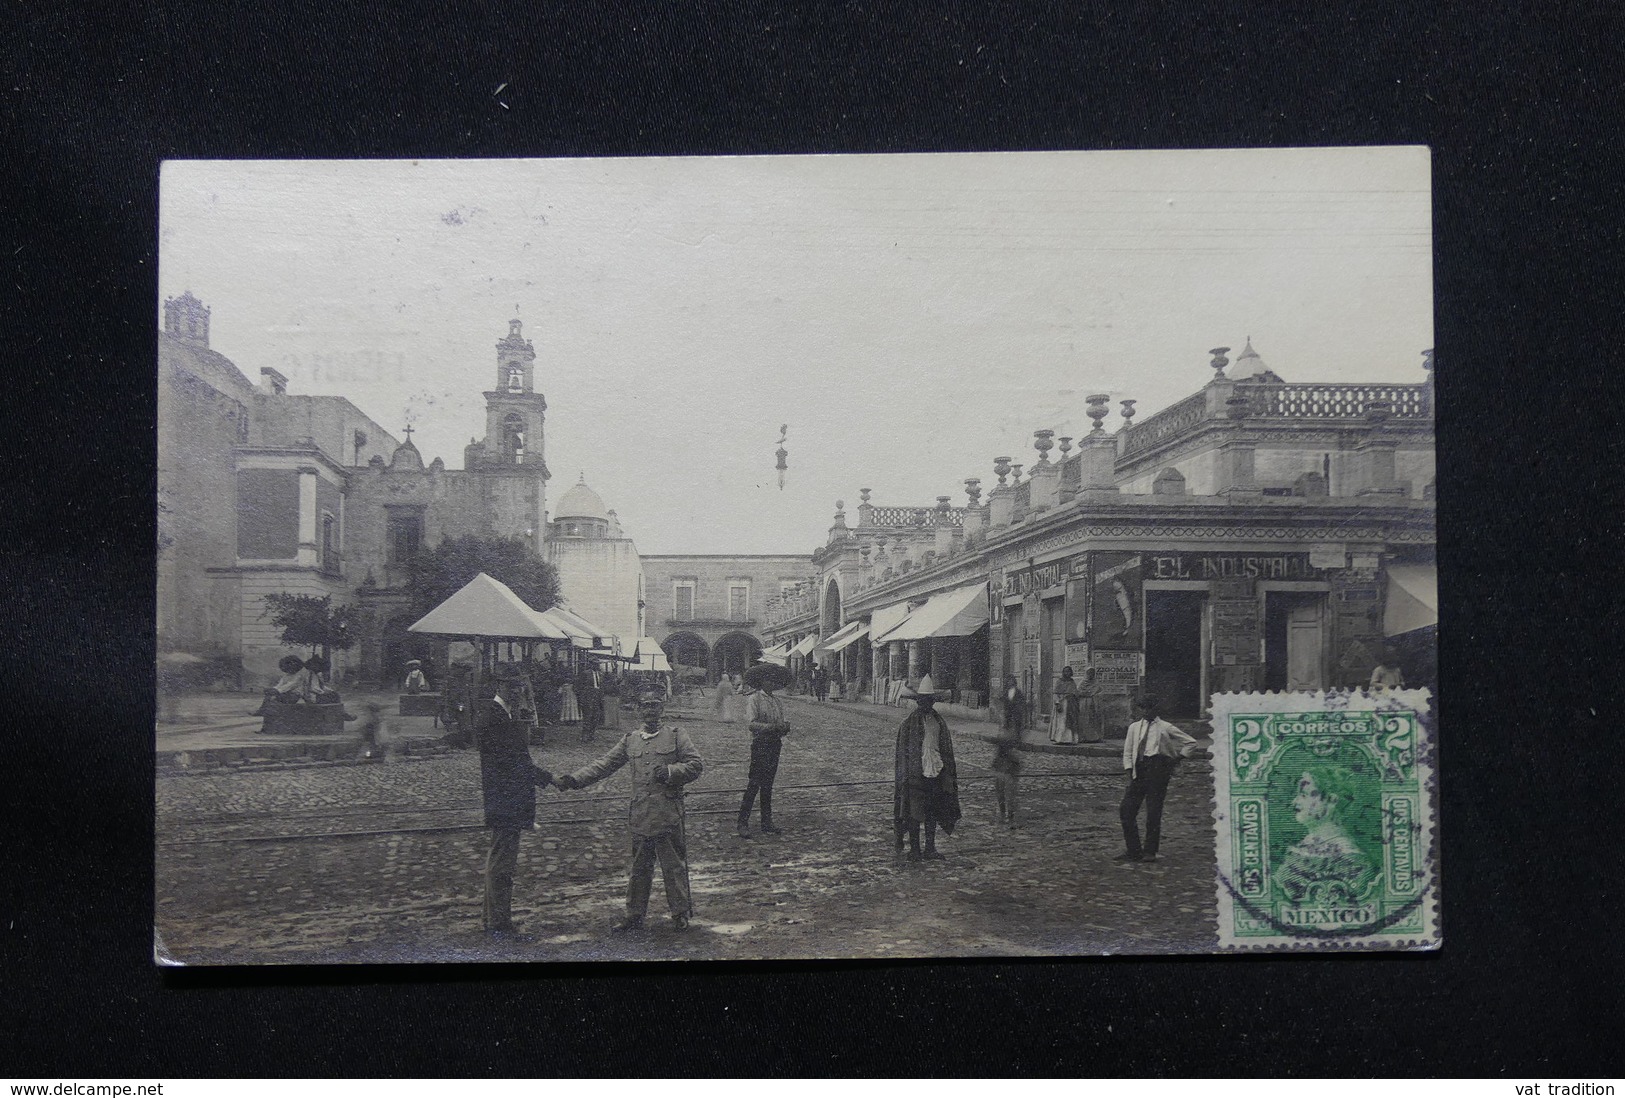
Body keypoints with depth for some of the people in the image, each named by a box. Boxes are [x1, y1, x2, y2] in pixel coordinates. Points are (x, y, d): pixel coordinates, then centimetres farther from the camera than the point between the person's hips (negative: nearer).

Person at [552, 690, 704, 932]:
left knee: (674, 865, 1)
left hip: (669, 814, -3)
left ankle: (681, 913, 14)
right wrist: (573, 779, 3)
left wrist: (670, 771, -14)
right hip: (640, 815, 3)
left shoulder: (675, 735, 3)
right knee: (639, 867, 11)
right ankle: (634, 915, 21)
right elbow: (604, 765, 12)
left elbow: (696, 764, 1)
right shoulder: (630, 740, 13)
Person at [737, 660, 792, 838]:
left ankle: (767, 823, 13)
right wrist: (772, 727, -26)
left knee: (768, 785, 10)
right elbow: (752, 724, -16)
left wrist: (785, 727, -10)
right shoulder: (753, 699, -6)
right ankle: (743, 822, -4)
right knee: (754, 784, -8)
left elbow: (782, 726, 13)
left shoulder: (778, 701, 14)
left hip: (775, 744, 6)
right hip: (760, 744, -6)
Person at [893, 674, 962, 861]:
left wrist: (948, 773, 10)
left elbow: (947, 750, 15)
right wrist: (905, 776, -10)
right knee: (914, 813, -2)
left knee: (933, 813, 9)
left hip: (935, 774, 5)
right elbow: (902, 752, -5)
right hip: (915, 774, -5)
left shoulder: (940, 722, 10)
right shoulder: (908, 724, -4)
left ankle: (930, 849, 17)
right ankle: (914, 850, 6)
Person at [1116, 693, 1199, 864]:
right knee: (1126, 809, -4)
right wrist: (1130, 773, 3)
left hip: (1158, 768, -4)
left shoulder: (1165, 728, 5)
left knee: (1153, 812, -5)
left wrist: (1176, 760, 3)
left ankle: (1150, 852, 6)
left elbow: (1191, 743, 10)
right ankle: (1133, 851, 5)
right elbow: (1127, 753, 16)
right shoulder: (1134, 727, 15)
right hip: (1139, 769, 4)